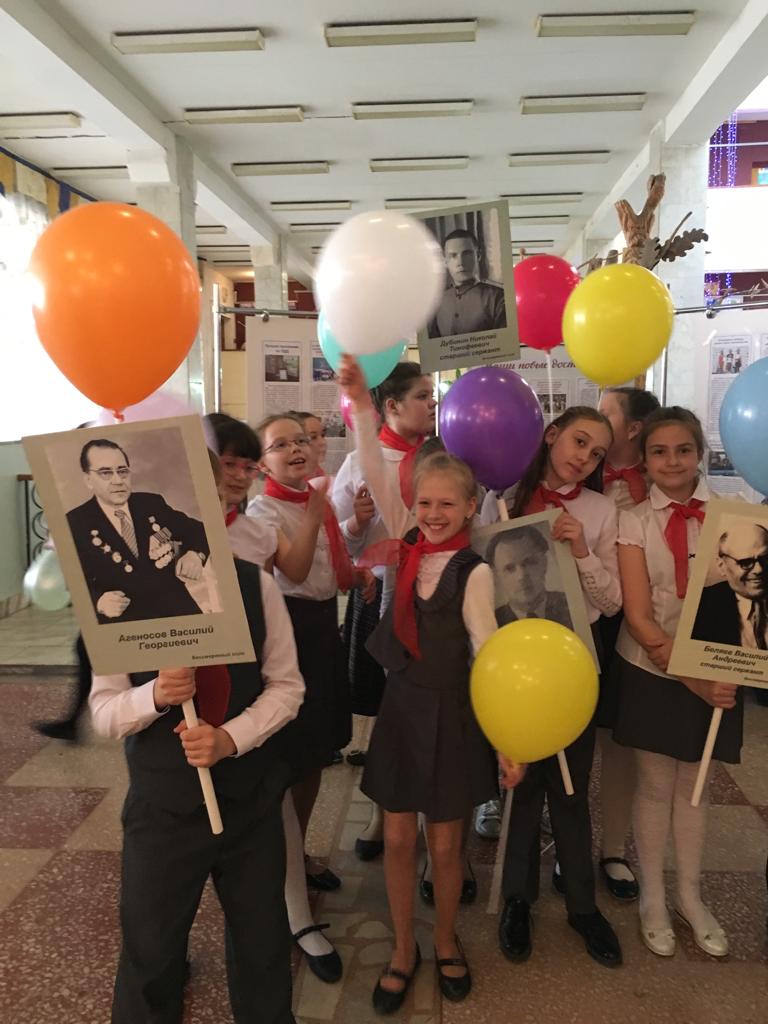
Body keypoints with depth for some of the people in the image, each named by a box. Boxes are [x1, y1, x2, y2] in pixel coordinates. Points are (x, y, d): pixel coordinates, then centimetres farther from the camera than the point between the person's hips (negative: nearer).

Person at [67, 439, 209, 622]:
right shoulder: (75, 523, 1)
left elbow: (197, 530, 15)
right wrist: (98, 601, -22)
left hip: (178, 610, -1)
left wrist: (195, 554, -6)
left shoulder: (152, 503, 8)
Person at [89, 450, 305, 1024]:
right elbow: (103, 712, -6)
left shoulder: (256, 585, -10)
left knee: (262, 937, 20)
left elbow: (287, 686, -5)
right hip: (161, 800, -1)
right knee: (150, 946, 16)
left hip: (251, 796, 1)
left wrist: (230, 738, -20)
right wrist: (155, 695, -27)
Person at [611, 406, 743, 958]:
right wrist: (692, 677, -19)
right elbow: (638, 615, -12)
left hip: (716, 673, 1)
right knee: (656, 786, 11)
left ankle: (690, 896, 36)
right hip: (651, 672, -1)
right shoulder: (634, 521, -8)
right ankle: (653, 898, 32)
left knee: (692, 786, 15)